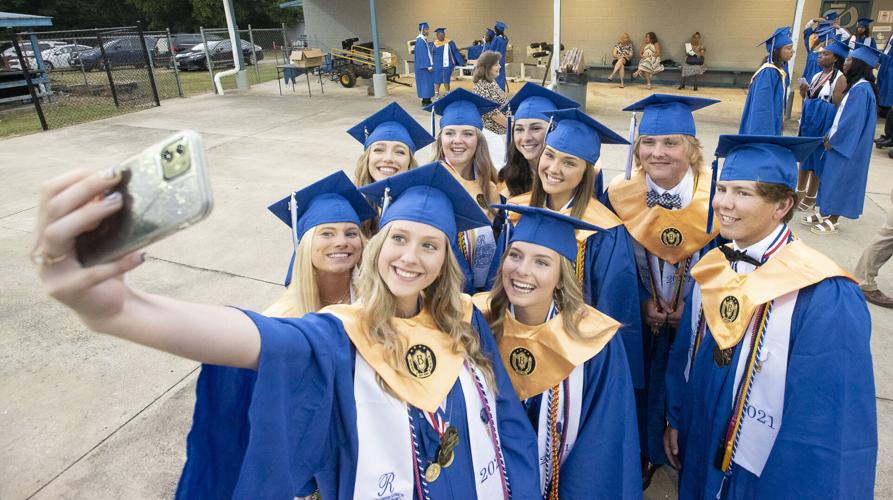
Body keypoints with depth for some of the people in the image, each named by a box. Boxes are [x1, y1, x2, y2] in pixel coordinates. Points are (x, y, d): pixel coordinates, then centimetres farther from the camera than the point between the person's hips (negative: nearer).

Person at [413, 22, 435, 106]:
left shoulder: (423, 40, 13)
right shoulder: (420, 41, -17)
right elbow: (422, 55, -22)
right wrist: (428, 66, -23)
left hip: (425, 65, 10)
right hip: (424, 66, -10)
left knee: (427, 82, 13)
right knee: (426, 82, -6)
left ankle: (426, 100, 18)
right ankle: (426, 101, -1)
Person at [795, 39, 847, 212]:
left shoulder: (840, 79, -12)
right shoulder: (817, 76, 9)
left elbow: (838, 105, -14)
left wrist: (829, 131, -19)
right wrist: (804, 93, -4)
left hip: (824, 124, -7)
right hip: (809, 120, 7)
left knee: (817, 158, 3)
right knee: (804, 156, 14)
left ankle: (810, 197, 14)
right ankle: (800, 191, 26)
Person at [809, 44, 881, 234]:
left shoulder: (861, 89, -20)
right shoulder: (856, 86, 10)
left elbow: (853, 121, -22)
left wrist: (833, 140, -15)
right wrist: (830, 135, 10)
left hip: (845, 146, -9)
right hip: (840, 142, 9)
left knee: (838, 179, -1)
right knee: (830, 178, 14)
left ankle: (832, 222, 8)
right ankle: (824, 214, 24)